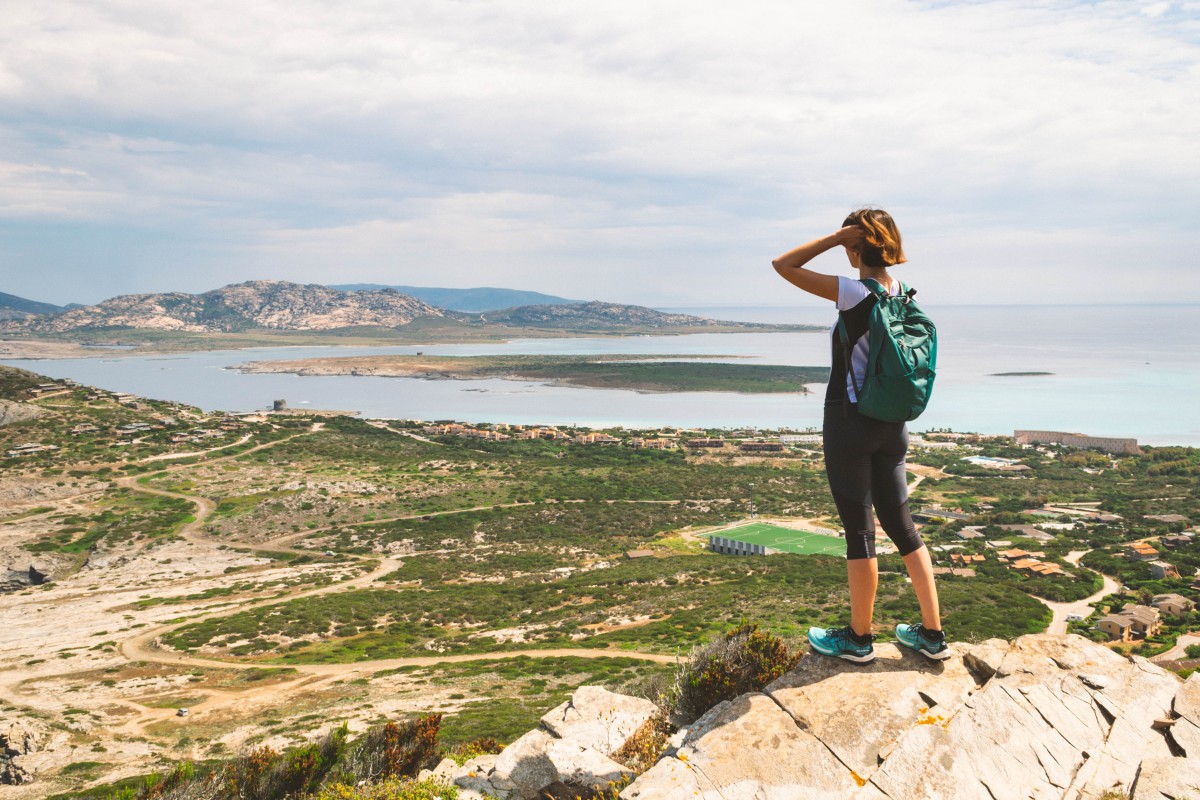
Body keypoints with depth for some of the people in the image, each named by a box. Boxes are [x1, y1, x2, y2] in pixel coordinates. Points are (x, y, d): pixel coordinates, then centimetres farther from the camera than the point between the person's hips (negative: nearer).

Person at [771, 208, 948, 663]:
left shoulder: (853, 293, -17)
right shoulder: (901, 294, 4)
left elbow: (783, 265, -14)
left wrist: (836, 237, -13)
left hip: (849, 423, -7)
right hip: (891, 425, 7)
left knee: (859, 530, 3)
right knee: (901, 525, 15)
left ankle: (859, 638, 17)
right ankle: (932, 634, 21)